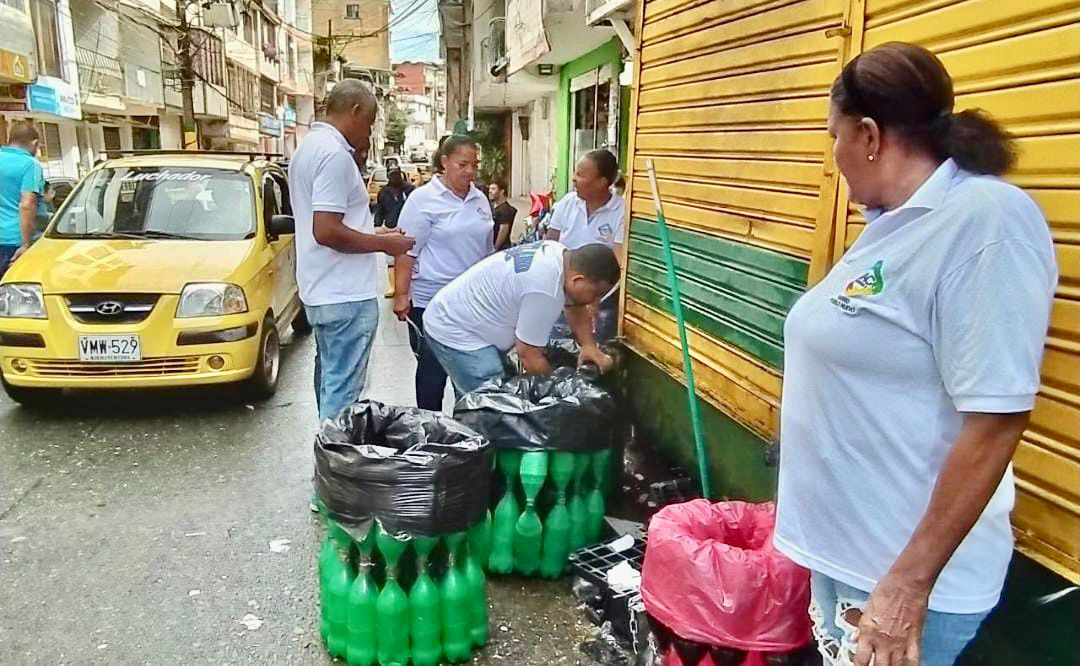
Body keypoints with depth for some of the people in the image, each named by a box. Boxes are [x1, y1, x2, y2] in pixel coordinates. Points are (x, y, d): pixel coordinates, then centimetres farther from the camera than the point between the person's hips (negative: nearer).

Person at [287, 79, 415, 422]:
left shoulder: (309, 147, 14)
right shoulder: (334, 153, -18)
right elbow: (327, 231, -25)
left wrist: (358, 174, 13)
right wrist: (384, 243, -14)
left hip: (322, 291, 11)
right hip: (346, 295, -11)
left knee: (331, 380, 19)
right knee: (343, 391, -4)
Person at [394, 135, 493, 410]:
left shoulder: (480, 199, 9)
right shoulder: (423, 199, -9)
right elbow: (407, 251, -11)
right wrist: (401, 295, -15)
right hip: (432, 300, -5)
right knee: (433, 367, 5)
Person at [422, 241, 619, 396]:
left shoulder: (562, 254, -3)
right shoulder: (545, 289, -31)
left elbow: (574, 306, 12)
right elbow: (529, 356, -23)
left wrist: (589, 346, -4)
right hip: (454, 333, -10)